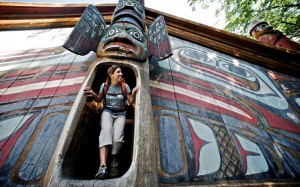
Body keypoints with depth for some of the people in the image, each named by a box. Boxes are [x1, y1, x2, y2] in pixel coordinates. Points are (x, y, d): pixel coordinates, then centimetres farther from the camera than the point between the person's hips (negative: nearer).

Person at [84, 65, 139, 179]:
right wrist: (93, 95, -10)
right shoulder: (104, 85, -2)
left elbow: (130, 102, -2)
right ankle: (103, 165, -38)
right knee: (106, 130, -32)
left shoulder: (125, 86, -5)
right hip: (107, 112, 1)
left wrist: (134, 94, -21)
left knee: (117, 137, -23)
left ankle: (114, 161, 5)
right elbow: (99, 100, 11)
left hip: (120, 114, 0)